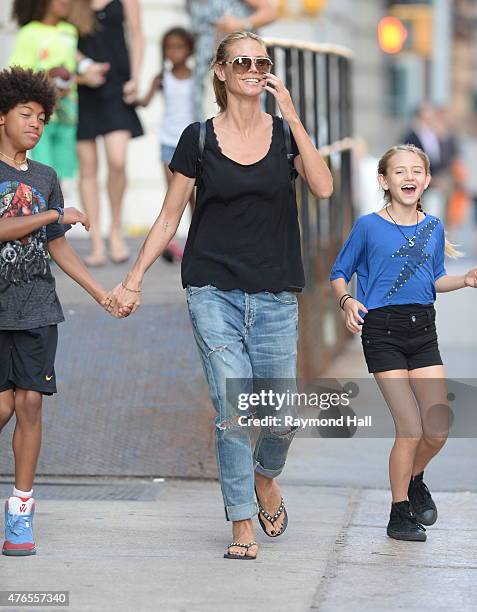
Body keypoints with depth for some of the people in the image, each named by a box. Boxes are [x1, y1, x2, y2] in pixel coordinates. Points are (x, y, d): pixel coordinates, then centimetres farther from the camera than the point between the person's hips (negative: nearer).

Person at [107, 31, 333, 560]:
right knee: (231, 412, -8)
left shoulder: (285, 133, 6)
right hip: (213, 291, -1)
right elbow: (169, 217, 8)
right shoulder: (199, 139, 3)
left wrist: (291, 118, -14)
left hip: (275, 294, 1)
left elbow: (323, 188, -12)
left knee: (281, 415, 3)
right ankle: (242, 525, 3)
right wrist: (135, 278, 0)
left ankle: (265, 477, 35)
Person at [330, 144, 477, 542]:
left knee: (438, 429, -1)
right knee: (411, 429, -11)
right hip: (382, 332, -4)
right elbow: (339, 274, 5)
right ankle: (400, 513, 8)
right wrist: (347, 302, -14)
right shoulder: (369, 226, -3)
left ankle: (414, 479, 32)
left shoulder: (434, 228, 9)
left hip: (423, 330, 4)